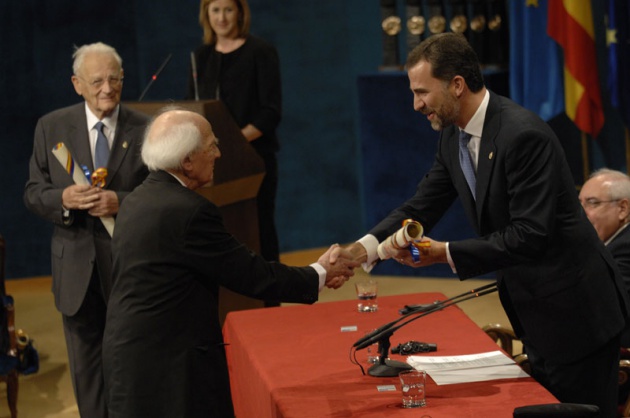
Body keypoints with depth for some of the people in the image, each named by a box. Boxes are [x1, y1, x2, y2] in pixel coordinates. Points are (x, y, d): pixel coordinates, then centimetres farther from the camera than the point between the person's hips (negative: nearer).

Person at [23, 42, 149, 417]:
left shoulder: (144, 130, -5)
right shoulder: (52, 127, 1)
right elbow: (33, 193, 2)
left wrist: (120, 202, -23)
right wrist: (63, 199, -19)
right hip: (76, 266, 2)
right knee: (86, 361, 13)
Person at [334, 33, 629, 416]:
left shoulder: (523, 135, -25)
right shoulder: (452, 136, 3)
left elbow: (529, 235, -27)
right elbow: (420, 208, 5)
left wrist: (446, 254, -27)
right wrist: (367, 248, -12)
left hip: (574, 310, -9)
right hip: (535, 311, 9)